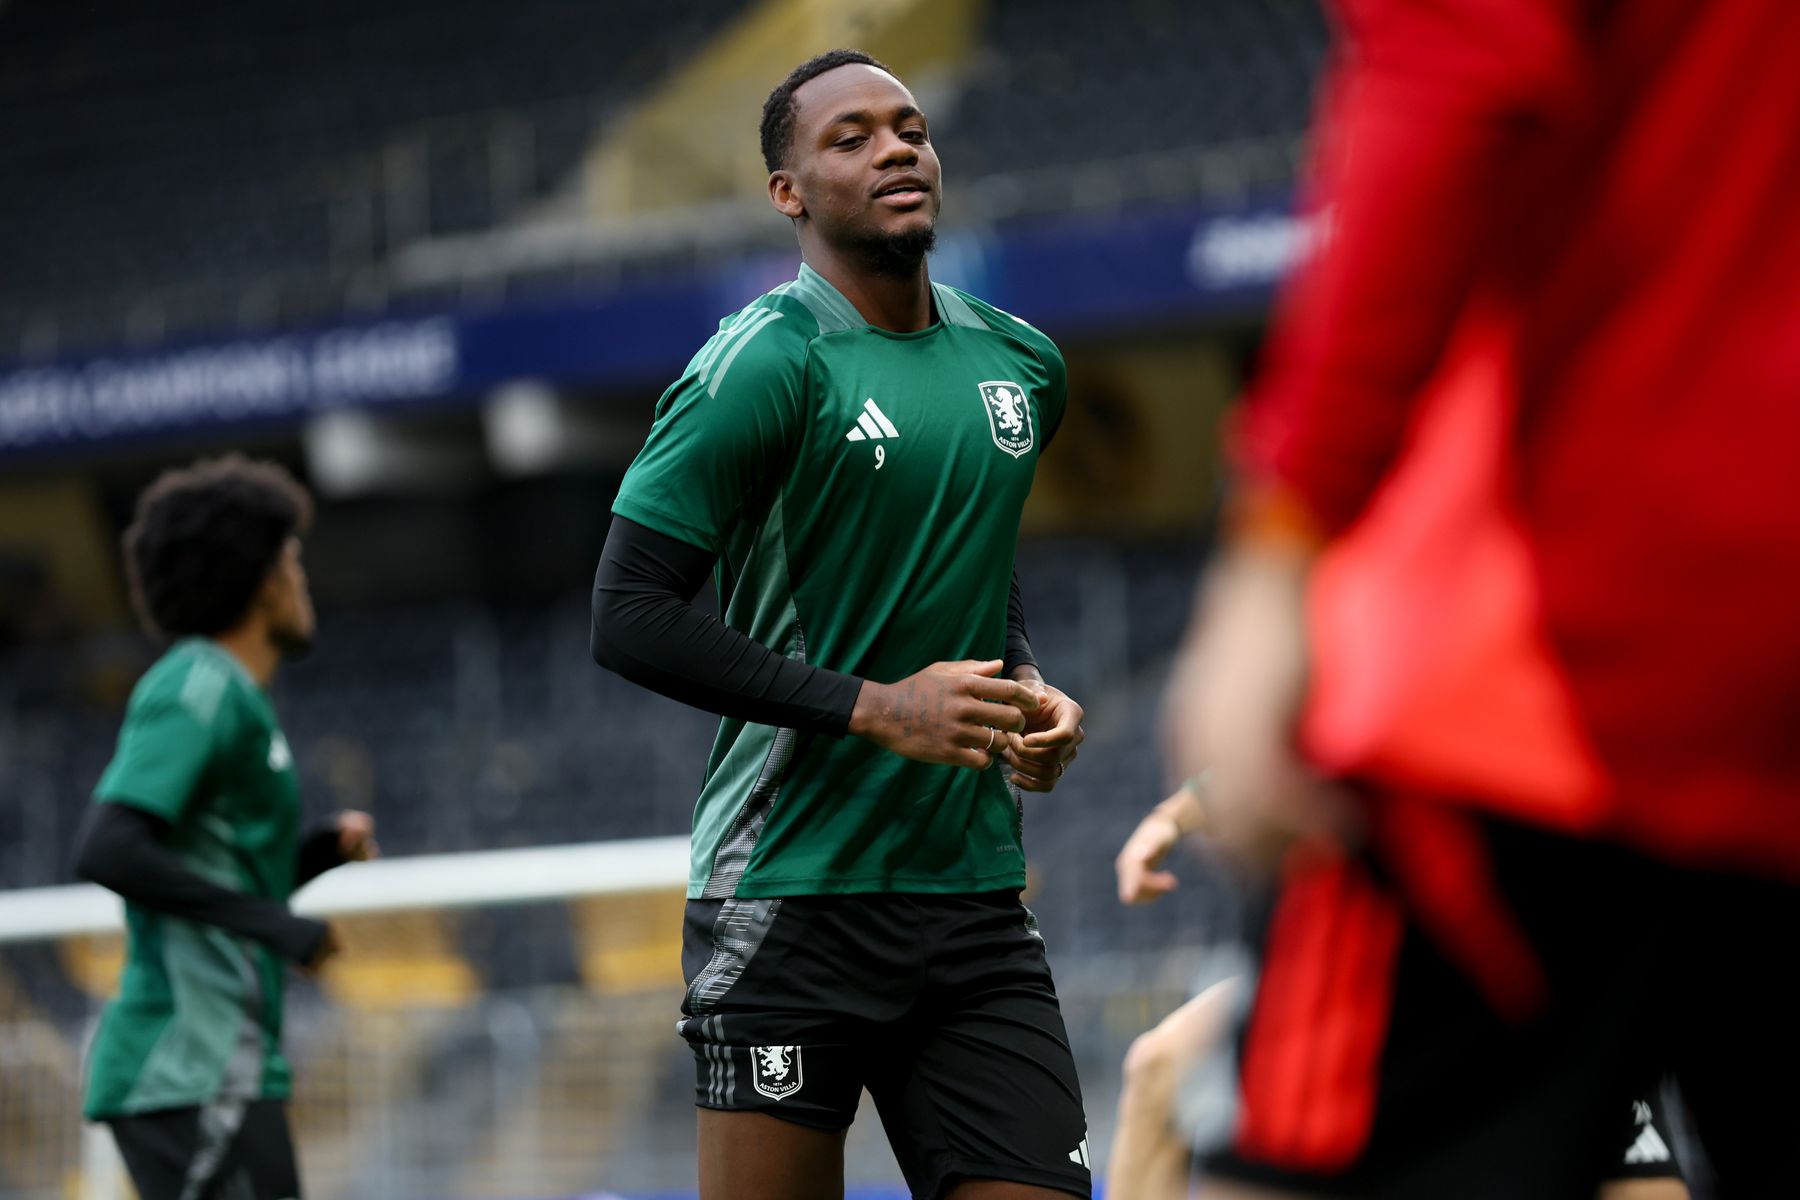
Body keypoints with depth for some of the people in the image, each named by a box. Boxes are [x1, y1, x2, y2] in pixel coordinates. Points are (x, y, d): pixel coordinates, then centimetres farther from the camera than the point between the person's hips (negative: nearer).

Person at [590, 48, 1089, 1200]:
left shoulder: (1020, 362, 13)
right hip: (792, 903, -6)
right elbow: (630, 617, -13)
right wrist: (873, 707, -18)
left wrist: (1027, 687, 9)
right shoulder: (765, 362, -9)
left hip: (975, 889, 6)